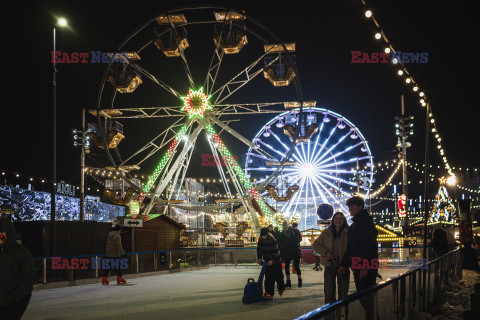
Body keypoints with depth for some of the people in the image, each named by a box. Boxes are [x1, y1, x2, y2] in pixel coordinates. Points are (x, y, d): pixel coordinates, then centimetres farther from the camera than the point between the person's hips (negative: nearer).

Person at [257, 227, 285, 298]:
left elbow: (275, 251, -20)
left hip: (275, 261, -4)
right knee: (268, 277, -1)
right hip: (266, 261, 4)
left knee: (278, 276, 2)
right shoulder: (260, 240, -6)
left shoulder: (272, 240, -21)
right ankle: (269, 292, 2)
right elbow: (259, 249, 5)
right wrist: (259, 258, -5)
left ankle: (281, 289, 25)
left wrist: (272, 260, -26)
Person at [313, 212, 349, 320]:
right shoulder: (326, 233, 9)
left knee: (343, 293, 4)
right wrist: (326, 252, -8)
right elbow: (316, 245, 9)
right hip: (330, 265, 1)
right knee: (329, 293, 0)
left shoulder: (348, 233, 3)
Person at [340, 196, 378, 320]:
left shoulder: (366, 222, -10)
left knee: (366, 295, -9)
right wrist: (344, 264, 19)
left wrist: (364, 266, -24)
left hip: (367, 265, -10)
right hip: (357, 265, 10)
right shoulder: (353, 224, 20)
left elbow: (368, 245, -19)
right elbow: (350, 247, 24)